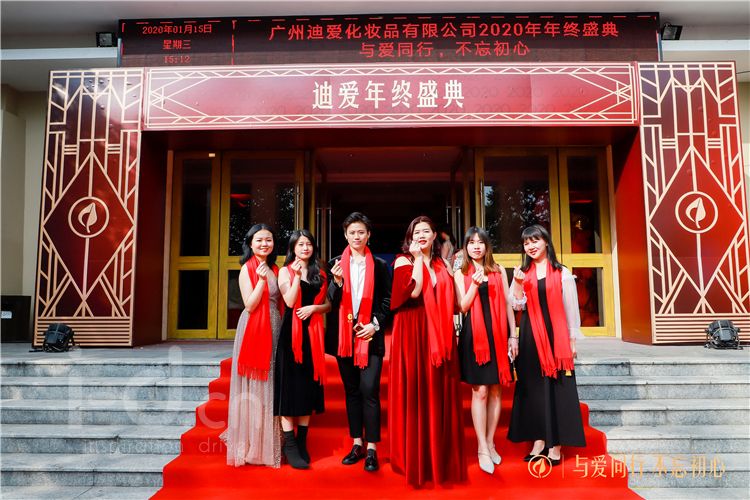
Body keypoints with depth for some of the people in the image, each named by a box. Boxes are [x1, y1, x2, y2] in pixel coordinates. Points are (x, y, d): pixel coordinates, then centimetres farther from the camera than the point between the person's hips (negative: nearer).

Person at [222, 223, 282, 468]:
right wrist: (262, 279, -20)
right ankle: (249, 443, 11)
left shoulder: (274, 269, 12)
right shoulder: (247, 269, -5)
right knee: (252, 388, 0)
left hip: (274, 329, 6)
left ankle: (267, 444, 23)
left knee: (269, 385, 11)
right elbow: (250, 305, -15)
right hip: (253, 329, -6)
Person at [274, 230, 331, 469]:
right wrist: (297, 275, -16)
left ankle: (302, 442, 17)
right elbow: (290, 301, -10)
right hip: (291, 333, -4)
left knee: (309, 386, 7)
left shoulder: (319, 273, 13)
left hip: (313, 333, 4)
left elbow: (328, 305, 11)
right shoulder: (285, 271, 3)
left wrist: (313, 308, -8)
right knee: (290, 385, -3)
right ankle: (290, 445, 3)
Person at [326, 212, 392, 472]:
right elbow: (332, 302, 1)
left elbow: (387, 301, 6)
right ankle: (357, 444, 21)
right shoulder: (336, 264, 6)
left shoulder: (380, 265, 4)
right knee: (351, 390, 10)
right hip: (344, 334, 2)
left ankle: (372, 448, 3)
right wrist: (337, 282, -18)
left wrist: (375, 324, -8)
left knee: (369, 390, -7)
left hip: (370, 335, -2)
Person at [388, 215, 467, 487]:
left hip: (439, 334, 4)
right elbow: (413, 292, -18)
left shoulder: (441, 265, 14)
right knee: (414, 391, 0)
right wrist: (418, 258, -11)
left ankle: (440, 455, 21)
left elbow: (450, 301, 16)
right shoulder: (403, 261, 1)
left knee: (439, 392, 8)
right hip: (413, 333, -4)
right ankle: (414, 456, 14)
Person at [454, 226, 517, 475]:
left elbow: (507, 304, 10)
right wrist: (475, 283, -16)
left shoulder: (498, 270, 10)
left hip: (498, 334, 2)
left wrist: (513, 335, 6)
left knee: (495, 391, 7)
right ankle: (482, 448, 5)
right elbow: (463, 306, -3)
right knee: (480, 391, -4)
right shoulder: (461, 273, 6)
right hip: (474, 336, -2)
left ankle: (490, 443, 20)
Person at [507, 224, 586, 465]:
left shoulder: (562, 273, 1)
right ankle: (539, 441, 16)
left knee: (556, 386, 1)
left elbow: (571, 309, 2)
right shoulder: (522, 273, 8)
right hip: (530, 337, 3)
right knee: (533, 387, 6)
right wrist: (518, 283, -11)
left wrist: (572, 339, 0)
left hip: (556, 335, -3)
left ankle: (555, 445, 10)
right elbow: (518, 306, 3)